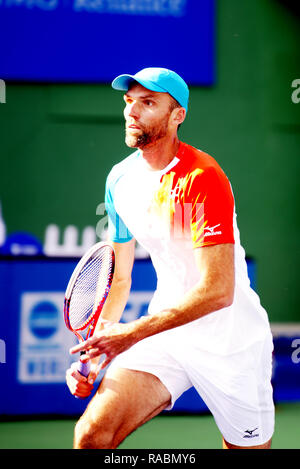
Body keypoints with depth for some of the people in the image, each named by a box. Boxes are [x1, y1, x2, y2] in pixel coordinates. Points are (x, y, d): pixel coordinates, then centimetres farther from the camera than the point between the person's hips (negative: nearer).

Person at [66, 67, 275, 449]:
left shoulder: (202, 178, -19)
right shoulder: (120, 179, 3)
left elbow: (219, 291, -25)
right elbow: (118, 278, 12)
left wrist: (133, 333, -24)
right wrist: (91, 352, 1)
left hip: (230, 342, -5)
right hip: (164, 331, 5)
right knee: (91, 434, -14)